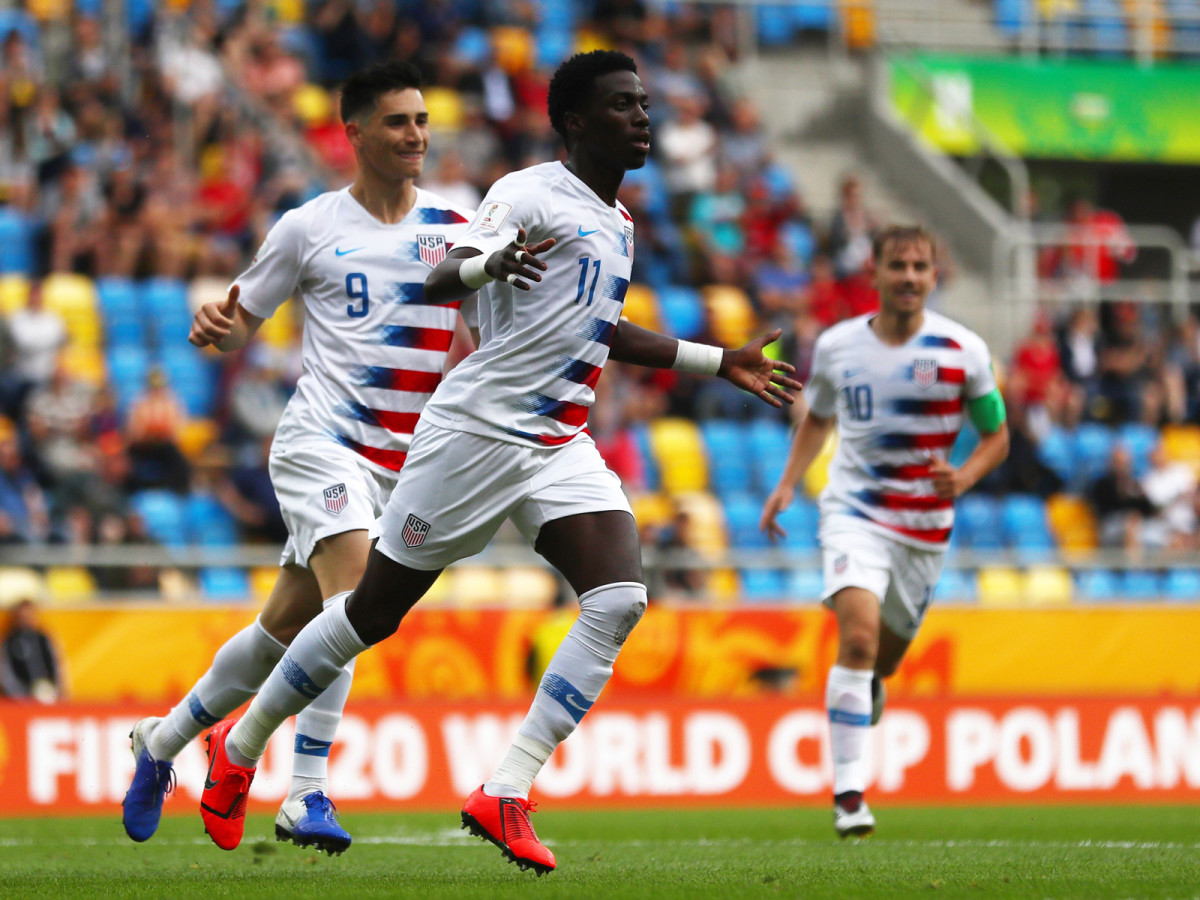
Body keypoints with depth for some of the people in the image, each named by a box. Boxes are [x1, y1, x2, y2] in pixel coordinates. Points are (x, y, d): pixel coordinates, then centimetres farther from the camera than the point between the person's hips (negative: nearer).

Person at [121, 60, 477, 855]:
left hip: (401, 462, 4)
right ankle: (307, 794, -28)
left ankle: (164, 739, 30)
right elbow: (240, 324, 9)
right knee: (355, 593, -27)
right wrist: (216, 325, -15)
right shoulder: (311, 228, 1)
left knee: (288, 625, 9)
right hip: (322, 440, -4)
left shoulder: (454, 229, 9)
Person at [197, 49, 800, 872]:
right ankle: (240, 747, 23)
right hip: (478, 428, -7)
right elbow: (437, 284, -21)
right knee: (376, 610, 2)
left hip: (561, 447, 7)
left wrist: (718, 363, 32)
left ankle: (507, 795, -17)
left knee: (619, 599, -16)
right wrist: (489, 262, -43)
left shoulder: (618, 223, 17)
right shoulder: (531, 194, -9)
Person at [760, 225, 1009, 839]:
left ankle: (868, 688, 54)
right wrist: (788, 483, 6)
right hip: (854, 511, -1)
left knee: (885, 653, 13)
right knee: (858, 634, -23)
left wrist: (965, 476, -16)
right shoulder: (836, 346, 0)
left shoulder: (963, 351, -5)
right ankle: (848, 793, -23)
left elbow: (996, 436, 4)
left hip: (925, 525, 2)